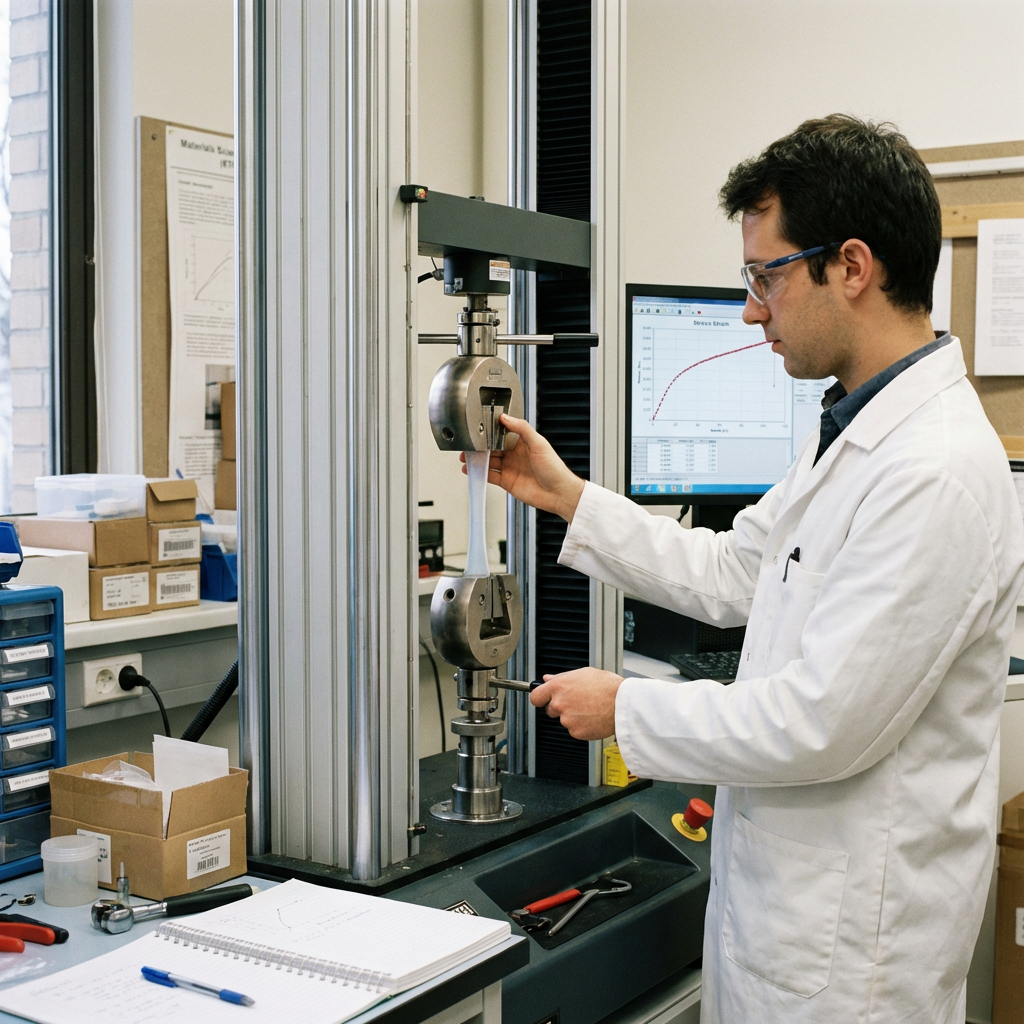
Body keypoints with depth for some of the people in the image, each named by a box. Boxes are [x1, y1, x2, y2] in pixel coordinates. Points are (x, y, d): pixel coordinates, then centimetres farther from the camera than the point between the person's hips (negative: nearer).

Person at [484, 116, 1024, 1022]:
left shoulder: (941, 471, -26)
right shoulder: (854, 431, 7)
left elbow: (819, 724, -26)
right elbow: (730, 576, 15)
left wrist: (624, 708, -13)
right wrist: (563, 494, 12)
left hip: (853, 928, -9)